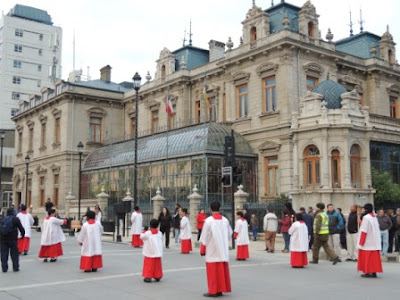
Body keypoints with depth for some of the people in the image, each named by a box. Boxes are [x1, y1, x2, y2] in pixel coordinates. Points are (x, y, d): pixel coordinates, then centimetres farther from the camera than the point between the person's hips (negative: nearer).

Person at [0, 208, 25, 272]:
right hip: (12, 239, -3)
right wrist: (23, 234, 12)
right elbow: (21, 228, -4)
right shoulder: (15, 219, -4)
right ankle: (15, 268, 7)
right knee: (14, 254, 5)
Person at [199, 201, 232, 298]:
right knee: (222, 269, 11)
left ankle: (213, 291, 3)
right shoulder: (225, 220, 1)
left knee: (213, 270, 1)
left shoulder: (208, 220, -11)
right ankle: (220, 289, 16)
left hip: (212, 251, -4)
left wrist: (203, 249, 1)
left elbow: (204, 237, -9)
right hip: (223, 251, 4)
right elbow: (230, 234, 8)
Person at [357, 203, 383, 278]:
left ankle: (367, 272, 2)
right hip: (375, 241, 8)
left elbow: (364, 230, -17)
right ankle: (374, 273, 10)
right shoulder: (375, 217, 10)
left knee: (367, 257, 0)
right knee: (374, 257, 8)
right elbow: (377, 229, 13)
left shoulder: (366, 217, -15)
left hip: (367, 242, -7)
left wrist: (361, 242, -13)